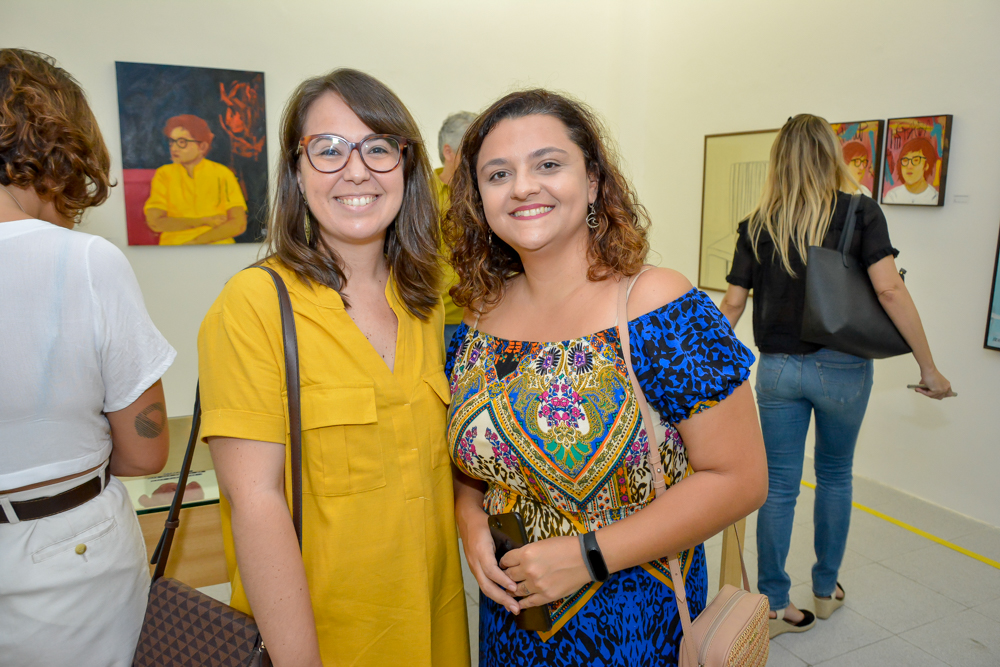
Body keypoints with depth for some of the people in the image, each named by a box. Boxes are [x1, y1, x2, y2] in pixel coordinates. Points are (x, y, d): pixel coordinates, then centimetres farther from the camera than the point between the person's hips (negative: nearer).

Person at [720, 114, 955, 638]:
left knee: (778, 486, 9)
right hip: (842, 368, 0)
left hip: (777, 368, 1)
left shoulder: (758, 224, 0)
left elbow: (732, 304, 0)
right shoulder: (861, 213, -5)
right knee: (835, 476, 19)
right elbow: (889, 290, -13)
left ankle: (773, 605, 18)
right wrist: (929, 367, -7)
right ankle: (826, 589, 35)